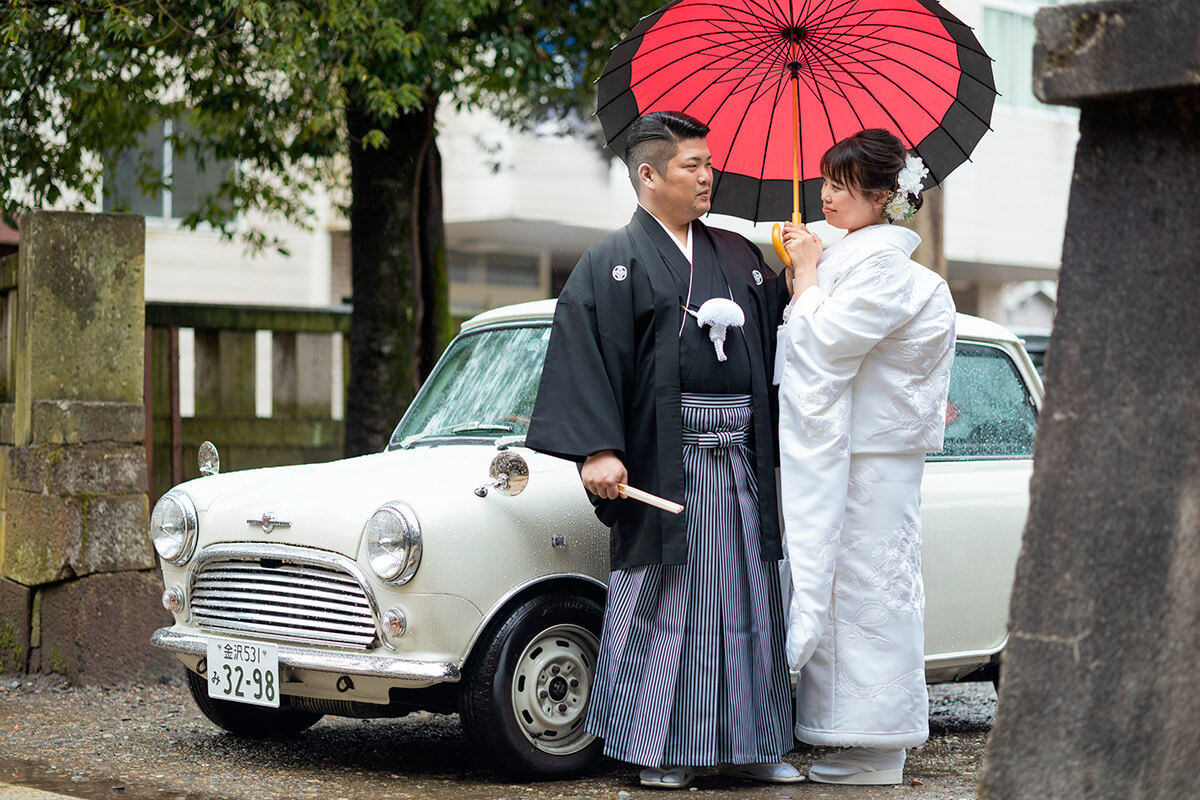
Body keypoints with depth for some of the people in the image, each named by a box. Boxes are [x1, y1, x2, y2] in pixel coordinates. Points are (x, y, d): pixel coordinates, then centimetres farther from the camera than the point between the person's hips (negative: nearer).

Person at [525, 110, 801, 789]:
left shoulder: (739, 256, 16)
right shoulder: (615, 263, -2)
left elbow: (782, 338, 17)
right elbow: (584, 354, -13)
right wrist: (597, 449, -21)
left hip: (740, 459, 6)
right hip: (662, 464, -5)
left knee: (749, 600, 9)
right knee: (662, 603, -1)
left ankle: (750, 743, 18)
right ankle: (659, 750, 9)